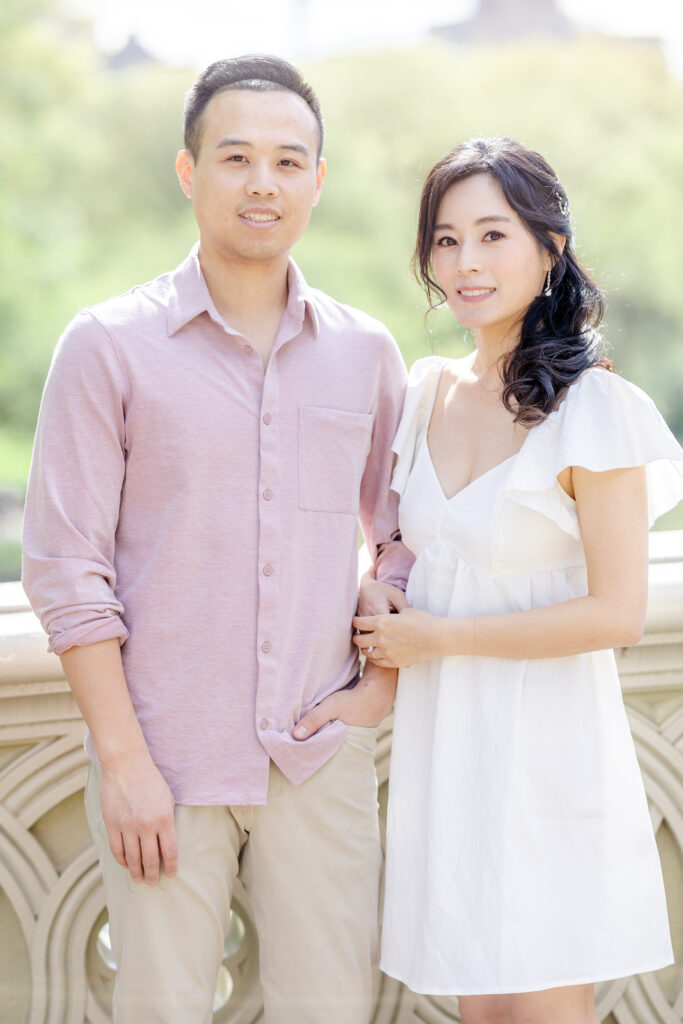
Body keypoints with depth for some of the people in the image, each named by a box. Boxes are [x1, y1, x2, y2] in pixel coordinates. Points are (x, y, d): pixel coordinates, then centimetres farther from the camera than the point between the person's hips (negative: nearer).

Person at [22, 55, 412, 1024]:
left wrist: (384, 676, 4)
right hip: (165, 762, -3)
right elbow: (64, 568, -5)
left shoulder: (365, 351, 7)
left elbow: (406, 535, 19)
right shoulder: (108, 345, -3)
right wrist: (122, 757, -10)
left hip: (322, 761, 3)